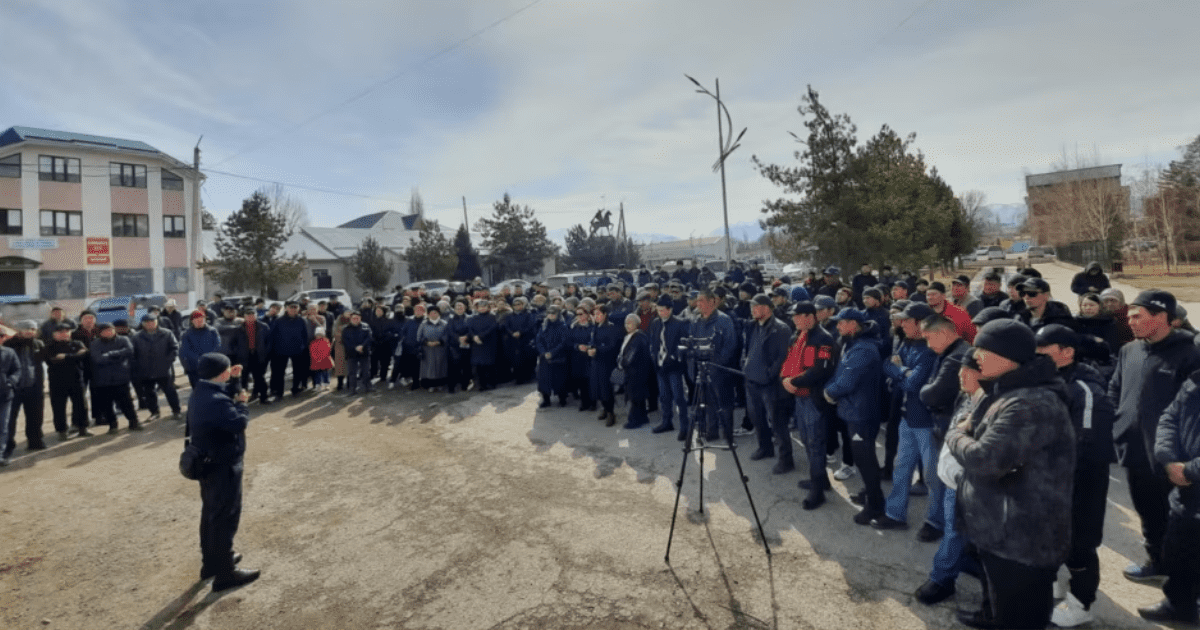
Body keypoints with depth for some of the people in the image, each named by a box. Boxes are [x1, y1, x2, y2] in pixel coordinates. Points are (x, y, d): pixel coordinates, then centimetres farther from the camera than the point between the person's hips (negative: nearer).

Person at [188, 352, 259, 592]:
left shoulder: (200, 393, 2)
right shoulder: (216, 401, -29)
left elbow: (224, 395, 15)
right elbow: (239, 422, -27)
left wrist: (233, 381, 3)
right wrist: (241, 403, -12)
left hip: (208, 463, 10)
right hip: (223, 466, -10)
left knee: (211, 514, 22)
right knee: (226, 518, 1)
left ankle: (211, 562, 37)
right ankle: (225, 573, 12)